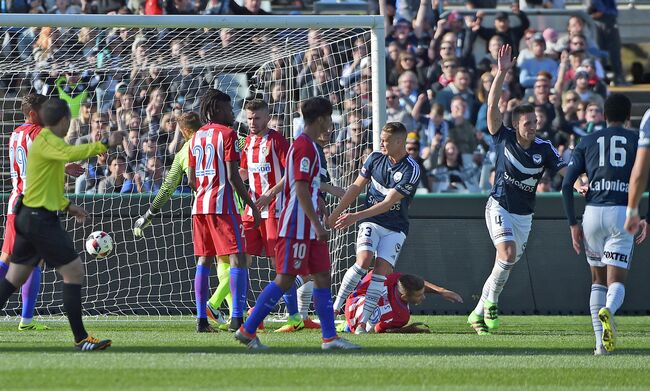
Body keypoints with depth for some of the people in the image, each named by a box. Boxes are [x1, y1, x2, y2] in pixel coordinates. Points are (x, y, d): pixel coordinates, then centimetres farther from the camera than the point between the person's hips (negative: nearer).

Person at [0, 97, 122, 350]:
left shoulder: (43, 140, 18)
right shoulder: (48, 141, -14)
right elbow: (69, 154, -38)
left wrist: (67, 206, 25)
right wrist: (105, 145, -36)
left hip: (28, 217, 10)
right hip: (41, 219, -10)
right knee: (74, 271, -6)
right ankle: (81, 339, -5)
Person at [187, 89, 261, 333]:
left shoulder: (197, 136, 15)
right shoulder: (227, 134, -7)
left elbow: (191, 180, 15)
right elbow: (232, 176, -14)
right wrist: (252, 205, -10)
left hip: (200, 204, 7)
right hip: (222, 205, -7)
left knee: (204, 260, 10)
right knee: (238, 258, -8)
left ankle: (201, 319, 6)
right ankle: (237, 318, -18)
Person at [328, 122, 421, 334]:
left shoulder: (411, 170, -15)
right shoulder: (375, 158, 1)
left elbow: (388, 203, -19)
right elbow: (357, 187, 12)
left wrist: (357, 216, -24)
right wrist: (336, 213, 11)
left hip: (395, 228, -2)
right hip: (371, 222, 2)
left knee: (382, 269, -16)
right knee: (364, 260, -22)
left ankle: (363, 321, -14)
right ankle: (336, 307, -17)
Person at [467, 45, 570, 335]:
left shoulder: (543, 148, -4)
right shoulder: (504, 138, -9)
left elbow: (564, 170, -9)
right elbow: (492, 106, -20)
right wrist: (502, 73, -30)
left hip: (524, 214, 4)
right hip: (500, 207, -4)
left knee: (507, 265, 7)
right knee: (508, 254, -25)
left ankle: (479, 313, 20)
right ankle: (491, 301, -5)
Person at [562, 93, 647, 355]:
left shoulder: (588, 142, 11)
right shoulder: (638, 141, 8)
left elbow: (567, 184, 5)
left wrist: (573, 224, 8)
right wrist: (645, 218, 4)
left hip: (593, 213, 2)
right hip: (623, 213, -2)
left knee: (598, 280, 16)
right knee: (617, 281, -2)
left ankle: (601, 343, 9)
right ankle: (608, 310, -37)